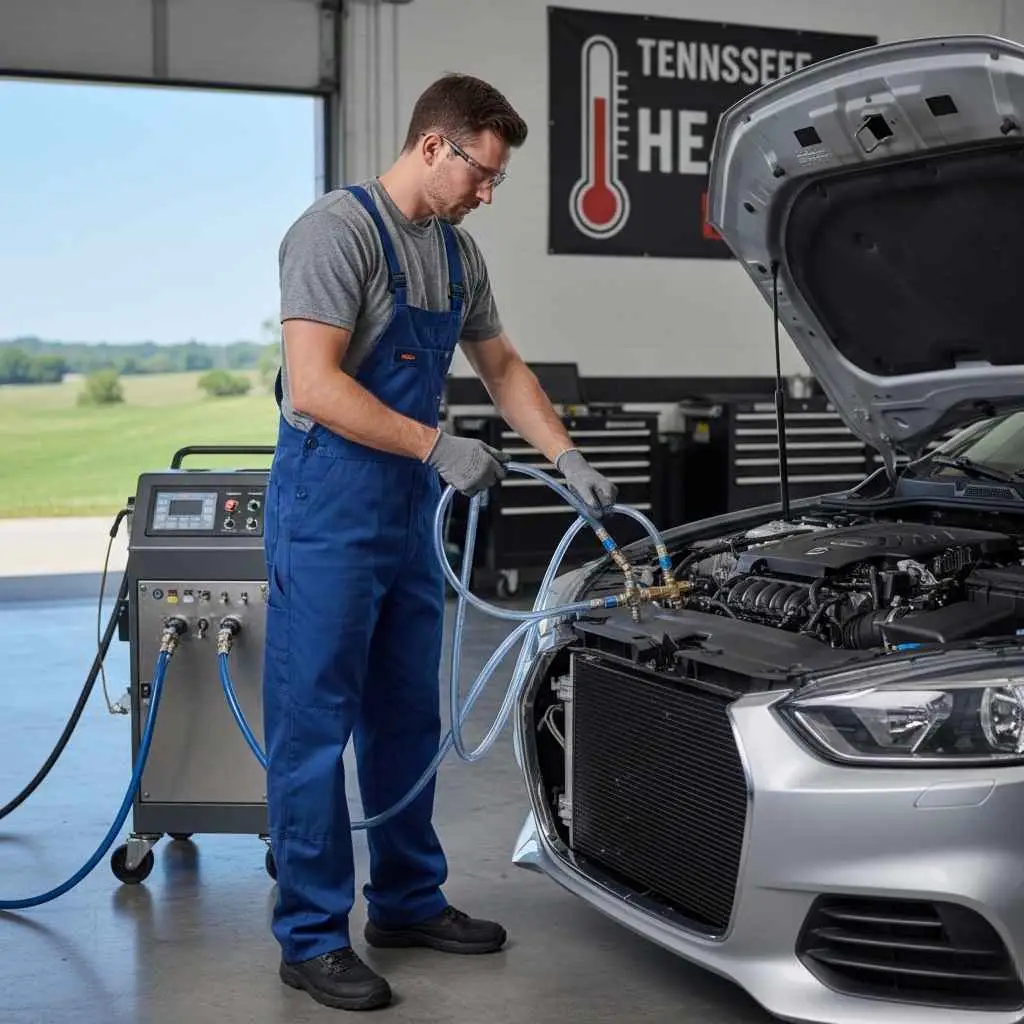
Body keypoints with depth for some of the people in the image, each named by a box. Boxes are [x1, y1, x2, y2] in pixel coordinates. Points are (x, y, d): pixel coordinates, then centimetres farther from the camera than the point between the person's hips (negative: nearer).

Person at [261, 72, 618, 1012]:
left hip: (408, 511, 9)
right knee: (314, 722, -2)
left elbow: (502, 366, 23)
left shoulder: (459, 254, 12)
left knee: (407, 717, 15)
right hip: (330, 509, -9)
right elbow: (315, 385, -23)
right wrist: (437, 448, -22)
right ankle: (313, 937, 6)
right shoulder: (338, 231, -15)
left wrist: (568, 458, 13)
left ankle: (407, 900, 29)